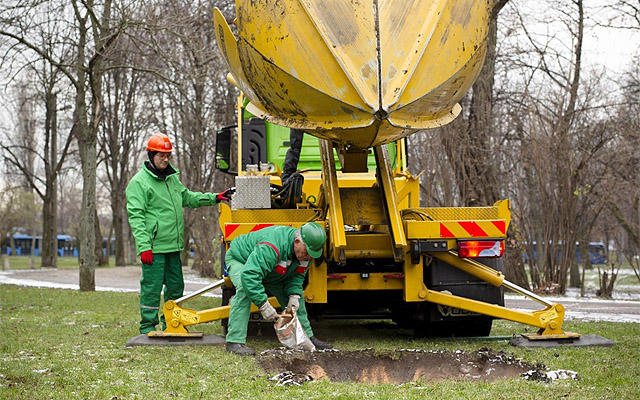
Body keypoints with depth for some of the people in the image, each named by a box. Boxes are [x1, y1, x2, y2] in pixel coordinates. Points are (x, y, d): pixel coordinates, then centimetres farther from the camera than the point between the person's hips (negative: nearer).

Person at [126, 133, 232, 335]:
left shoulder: (172, 178, 17)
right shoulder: (139, 182, -8)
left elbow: (188, 197, 30)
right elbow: (136, 216, -13)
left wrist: (214, 198, 19)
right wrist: (144, 246, -20)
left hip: (173, 246, 8)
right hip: (154, 248, -8)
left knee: (176, 286, 12)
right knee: (152, 287, -4)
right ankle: (148, 327, 4)